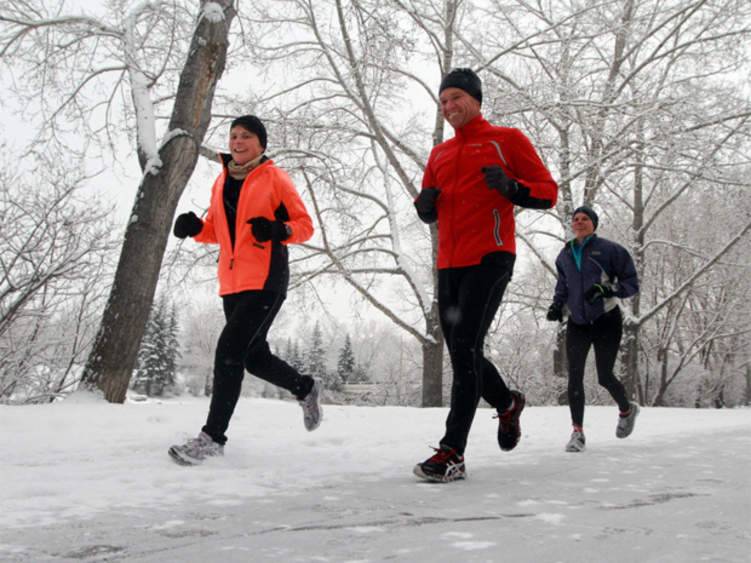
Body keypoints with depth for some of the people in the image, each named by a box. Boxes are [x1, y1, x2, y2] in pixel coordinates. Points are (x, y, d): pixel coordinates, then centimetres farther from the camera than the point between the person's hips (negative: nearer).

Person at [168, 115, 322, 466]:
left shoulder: (274, 178, -2)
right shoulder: (222, 181, 15)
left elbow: (305, 225, -2)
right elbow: (215, 230, 21)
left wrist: (279, 230, -22)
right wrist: (194, 227, 0)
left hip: (265, 281, -7)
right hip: (232, 284, 7)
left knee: (230, 349, -17)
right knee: (254, 357, 15)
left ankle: (213, 436, -11)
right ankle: (305, 389, 40)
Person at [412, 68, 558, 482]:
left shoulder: (506, 139, 5)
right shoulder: (439, 154, 22)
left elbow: (548, 192, 2)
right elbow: (428, 214, 27)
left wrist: (511, 187, -18)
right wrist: (425, 203, 2)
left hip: (490, 258, -6)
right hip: (449, 264, 7)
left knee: (465, 348, -16)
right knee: (463, 354, 11)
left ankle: (453, 452, -15)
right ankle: (507, 403, 39)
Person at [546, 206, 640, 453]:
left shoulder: (609, 249, -8)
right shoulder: (564, 255, 7)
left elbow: (632, 283, -6)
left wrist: (607, 289, -24)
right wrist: (557, 306, 3)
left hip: (606, 321, -4)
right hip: (577, 323, 4)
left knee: (604, 376, 0)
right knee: (574, 375, -10)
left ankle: (627, 410, 33)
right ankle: (578, 432, -4)